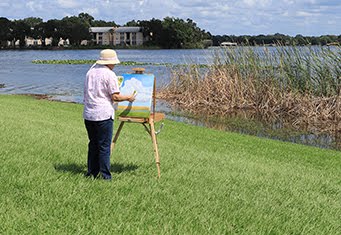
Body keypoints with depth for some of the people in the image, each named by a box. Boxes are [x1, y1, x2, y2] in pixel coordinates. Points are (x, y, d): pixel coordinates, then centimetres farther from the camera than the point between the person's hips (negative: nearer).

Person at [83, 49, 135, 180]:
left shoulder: (91, 71, 12)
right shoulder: (110, 75, -9)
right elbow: (115, 97, -10)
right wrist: (128, 98, 5)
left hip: (88, 114, 7)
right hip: (103, 115, -7)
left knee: (93, 144, 16)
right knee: (104, 146, 0)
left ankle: (92, 172, 20)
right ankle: (105, 175, 2)